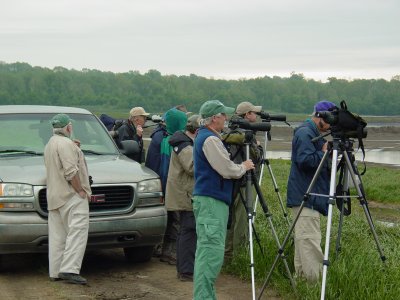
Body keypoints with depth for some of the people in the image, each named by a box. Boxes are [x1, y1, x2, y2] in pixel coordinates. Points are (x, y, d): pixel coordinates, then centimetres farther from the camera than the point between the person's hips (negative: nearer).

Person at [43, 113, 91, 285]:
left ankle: (55, 272, 9)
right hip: (71, 195, -10)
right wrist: (81, 191, -14)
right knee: (77, 232, -14)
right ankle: (69, 269, -23)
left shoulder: (50, 144, 21)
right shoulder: (66, 144, -11)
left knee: (57, 236, 9)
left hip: (54, 197, 10)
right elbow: (71, 171, -19)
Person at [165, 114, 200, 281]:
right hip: (186, 197, -11)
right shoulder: (185, 147, -16)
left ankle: (183, 269, 21)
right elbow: (193, 168, -25)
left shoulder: (185, 144, 16)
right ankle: (187, 272, -9)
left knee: (185, 232, 15)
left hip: (183, 196, 11)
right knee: (189, 232, -10)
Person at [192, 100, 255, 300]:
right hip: (211, 201, -11)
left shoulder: (203, 136, 18)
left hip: (207, 199, 11)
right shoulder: (210, 140, -14)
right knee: (211, 251, -12)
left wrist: (238, 167, 13)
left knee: (206, 251, 13)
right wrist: (244, 167, 2)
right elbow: (228, 170, -15)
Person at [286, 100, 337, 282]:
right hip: (306, 197, -11)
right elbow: (305, 160, -25)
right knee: (310, 240, -12)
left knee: (304, 238, 13)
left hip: (310, 197, 11)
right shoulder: (304, 133, -13)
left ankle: (301, 277, 18)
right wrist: (324, 153, -15)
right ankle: (315, 282, -14)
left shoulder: (316, 134, 20)